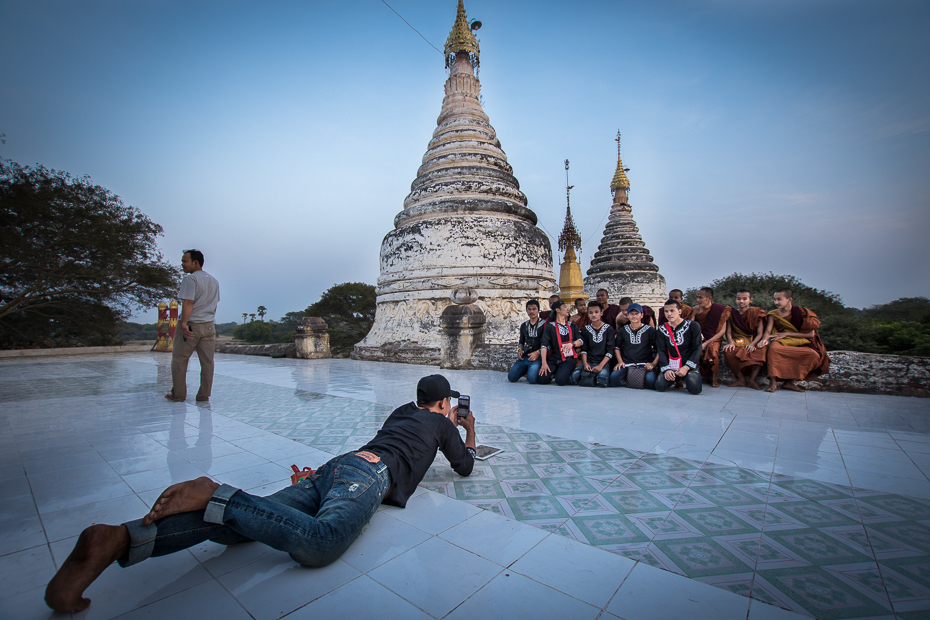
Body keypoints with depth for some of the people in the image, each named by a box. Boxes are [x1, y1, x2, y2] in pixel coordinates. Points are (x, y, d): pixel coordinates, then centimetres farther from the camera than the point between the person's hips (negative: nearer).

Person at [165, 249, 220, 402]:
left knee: (179, 360, 8)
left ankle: (178, 394, 14)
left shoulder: (190, 278, -10)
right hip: (208, 326, 6)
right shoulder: (214, 281, 13)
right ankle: (204, 395, 13)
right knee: (207, 362, 7)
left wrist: (184, 323, -22)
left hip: (190, 325, -6)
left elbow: (188, 302, -19)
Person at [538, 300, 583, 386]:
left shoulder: (572, 326, 15)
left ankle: (567, 374, 9)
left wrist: (572, 344, -18)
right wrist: (544, 363, -16)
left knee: (561, 380, -27)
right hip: (553, 359, 0)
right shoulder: (550, 326, 4)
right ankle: (554, 374, 11)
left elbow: (580, 341, 6)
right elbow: (544, 345, -5)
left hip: (569, 359, 0)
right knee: (541, 379, -20)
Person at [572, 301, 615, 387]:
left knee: (602, 381, -34)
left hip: (603, 362, -2)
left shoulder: (609, 329, 4)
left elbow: (610, 351, -3)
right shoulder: (585, 329, 12)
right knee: (574, 377, -27)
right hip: (588, 361, 2)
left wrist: (601, 366, -16)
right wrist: (585, 363, -11)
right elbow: (584, 349, 7)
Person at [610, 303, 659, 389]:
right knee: (613, 378, -28)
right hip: (627, 364, 2)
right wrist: (620, 361, 6)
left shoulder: (650, 330, 6)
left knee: (651, 381, -33)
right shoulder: (623, 330, 13)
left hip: (645, 364, -1)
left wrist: (654, 363, -8)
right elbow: (616, 347, 21)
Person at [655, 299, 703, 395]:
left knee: (695, 388, -28)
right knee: (660, 386, -21)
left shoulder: (693, 326, 1)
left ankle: (685, 379, 10)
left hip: (689, 365, -2)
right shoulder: (662, 329, 7)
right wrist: (666, 369, -15)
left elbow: (697, 349, -4)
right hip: (670, 366, 2)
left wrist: (686, 367, -16)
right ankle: (677, 380, 13)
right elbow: (661, 351, 1)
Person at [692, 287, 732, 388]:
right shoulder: (695, 310, 0)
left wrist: (707, 343, -18)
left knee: (712, 349, -34)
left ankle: (714, 377, -10)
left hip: (713, 339, -2)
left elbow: (722, 330, -9)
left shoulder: (720, 309, -6)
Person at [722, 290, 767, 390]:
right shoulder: (732, 314, 11)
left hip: (753, 341, -1)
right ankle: (741, 379, -24)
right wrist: (730, 342, -15)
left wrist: (752, 344, -20)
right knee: (727, 351, -33)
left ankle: (752, 380, -29)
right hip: (736, 342, 1)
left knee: (761, 351, -36)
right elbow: (728, 332, 6)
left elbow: (760, 334, -1)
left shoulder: (756, 313, 5)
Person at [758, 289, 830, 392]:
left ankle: (790, 381, -21)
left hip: (799, 344, 1)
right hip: (781, 343, -1)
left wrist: (786, 334, -12)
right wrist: (764, 340, -28)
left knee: (814, 355, -31)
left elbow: (811, 334, -5)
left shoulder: (801, 313, 0)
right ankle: (773, 381, -34)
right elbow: (768, 331, -4)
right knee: (773, 348, -37)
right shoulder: (773, 314, 5)